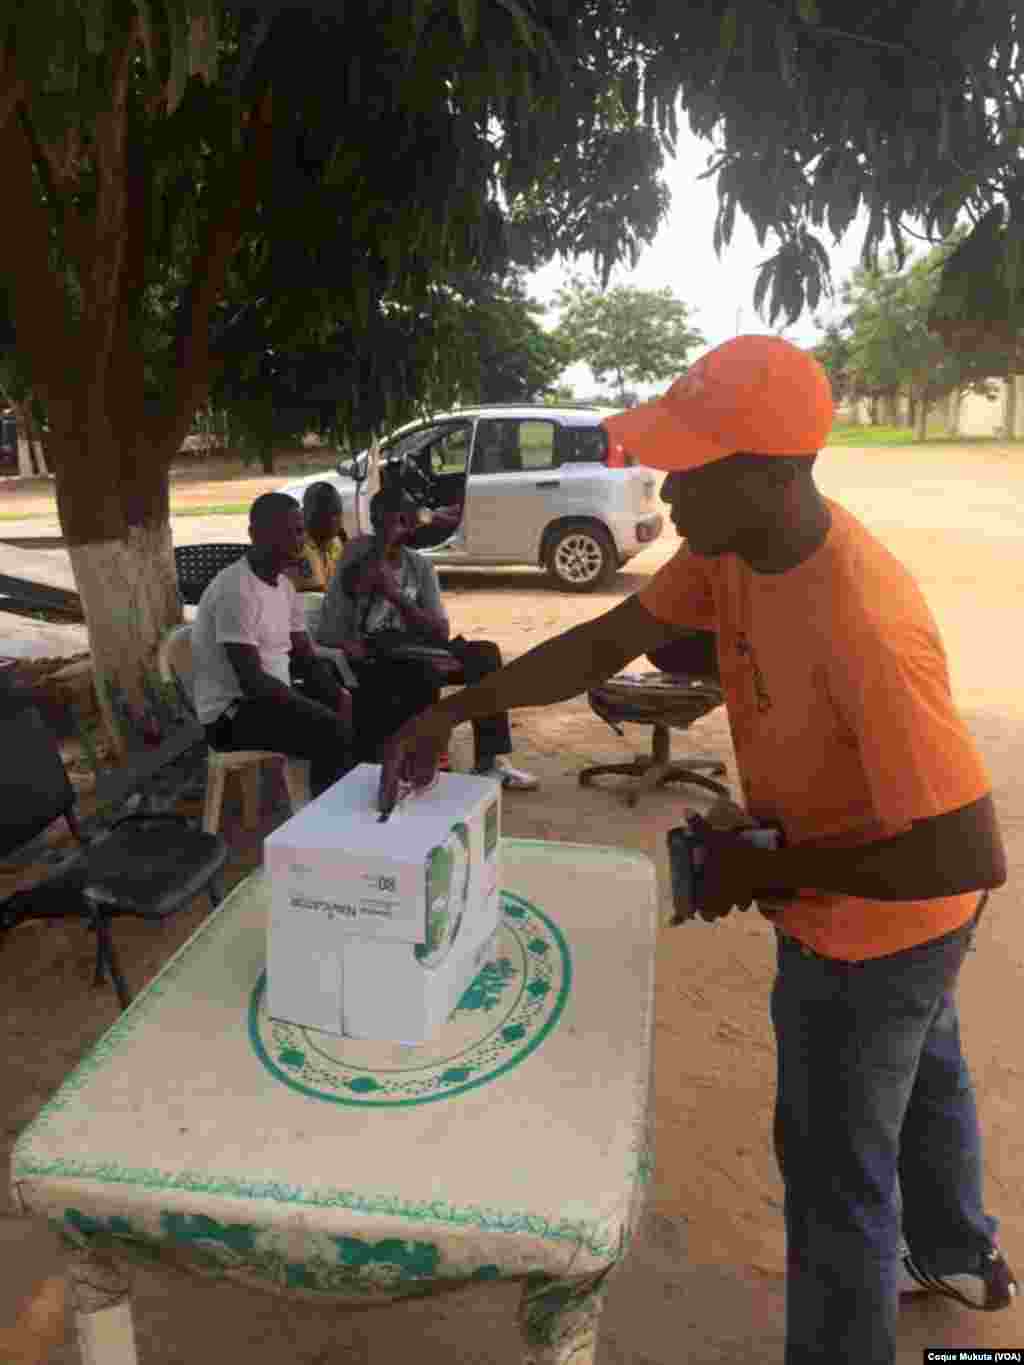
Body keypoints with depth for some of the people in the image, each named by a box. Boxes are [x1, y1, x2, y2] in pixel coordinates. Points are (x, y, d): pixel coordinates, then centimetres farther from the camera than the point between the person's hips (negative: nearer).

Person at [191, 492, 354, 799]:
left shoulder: (284, 585, 8)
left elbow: (308, 659, 10)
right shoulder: (236, 589, -21)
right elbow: (252, 681, -25)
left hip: (272, 697, 9)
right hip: (232, 713, -9)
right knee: (334, 733, -26)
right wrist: (320, 709, -23)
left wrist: (338, 695, -9)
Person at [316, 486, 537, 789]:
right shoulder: (359, 549, -2)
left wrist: (395, 594, -14)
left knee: (485, 653, -11)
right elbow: (352, 586, -22)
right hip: (361, 656, -5)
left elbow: (441, 632, -3)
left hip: (405, 653, 5)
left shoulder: (421, 566, 10)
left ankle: (488, 760, -11)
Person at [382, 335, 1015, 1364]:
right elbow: (604, 645, -6)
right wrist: (452, 710, -11)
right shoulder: (731, 544, -13)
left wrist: (767, 870, -27)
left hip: (870, 925, -9)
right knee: (917, 1073, 31)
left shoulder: (861, 626, -39)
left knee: (835, 1165, 12)